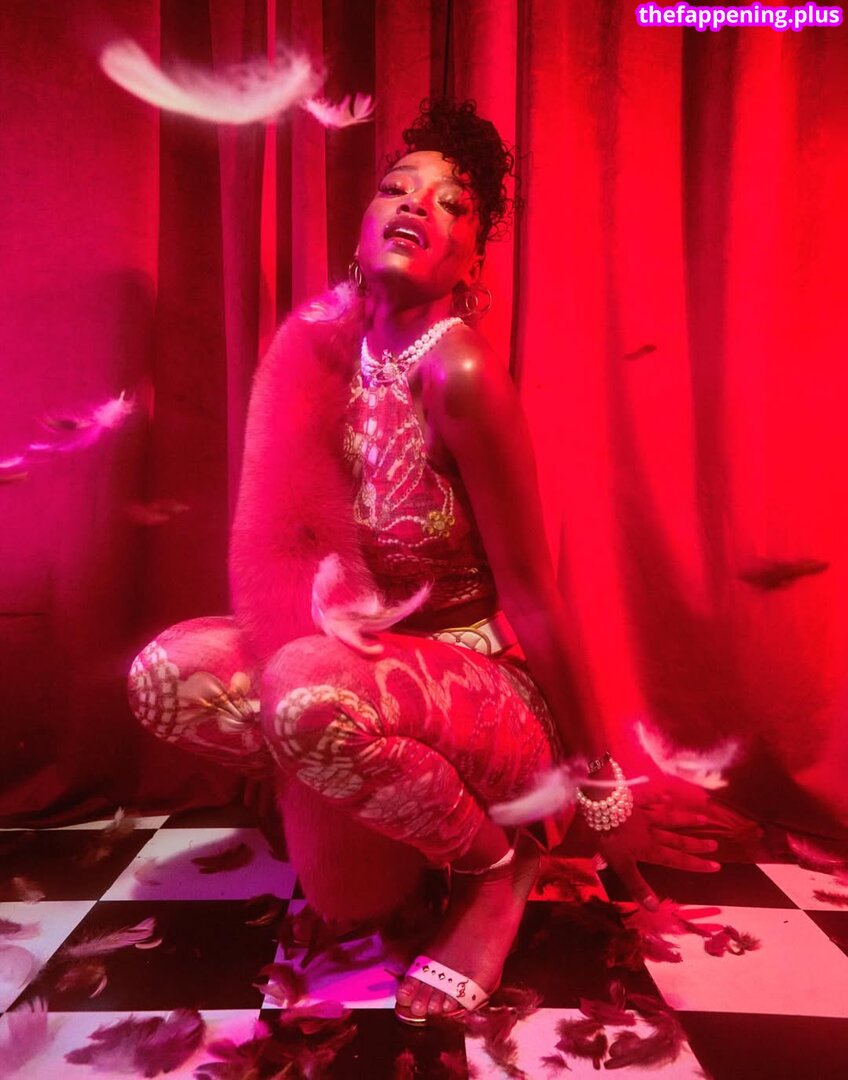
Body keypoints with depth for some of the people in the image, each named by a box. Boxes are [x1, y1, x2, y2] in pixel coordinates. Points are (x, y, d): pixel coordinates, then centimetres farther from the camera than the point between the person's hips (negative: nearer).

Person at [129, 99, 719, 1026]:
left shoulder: (458, 369, -21)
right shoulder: (325, 339, -3)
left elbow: (530, 595, -17)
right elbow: (294, 528, 0)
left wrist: (601, 792, -8)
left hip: (486, 682, -5)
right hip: (374, 654, 6)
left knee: (312, 700, -34)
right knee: (163, 676, -12)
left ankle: (495, 863, -4)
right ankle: (345, 802, 12)